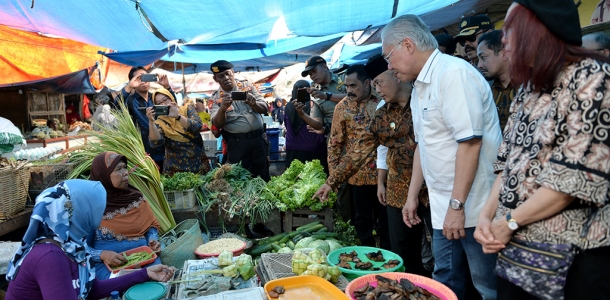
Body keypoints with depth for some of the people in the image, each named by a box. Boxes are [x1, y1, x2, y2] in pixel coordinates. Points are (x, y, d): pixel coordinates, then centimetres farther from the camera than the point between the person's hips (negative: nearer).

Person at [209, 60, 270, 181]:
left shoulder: (247, 85, 4)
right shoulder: (215, 98, -1)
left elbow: (264, 108, 1)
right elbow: (217, 125, -12)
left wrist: (253, 103, -21)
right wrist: (223, 108, -30)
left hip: (258, 138, 2)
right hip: (237, 143, -2)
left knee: (263, 176, 11)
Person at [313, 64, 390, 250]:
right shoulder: (343, 107, -2)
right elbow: (334, 143, 1)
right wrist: (334, 175, -4)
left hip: (382, 172, 1)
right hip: (357, 174, -1)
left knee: (386, 219, 11)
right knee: (363, 220, 10)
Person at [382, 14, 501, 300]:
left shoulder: (454, 73, -16)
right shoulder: (420, 86, 12)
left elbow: (470, 142, -23)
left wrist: (457, 205, -21)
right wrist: (412, 195, 18)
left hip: (474, 207, -8)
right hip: (443, 209, 9)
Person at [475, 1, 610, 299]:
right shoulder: (528, 88, 11)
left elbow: (577, 176, -19)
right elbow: (508, 163, 9)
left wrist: (508, 221, -13)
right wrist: (487, 215, -4)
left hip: (572, 255, -6)